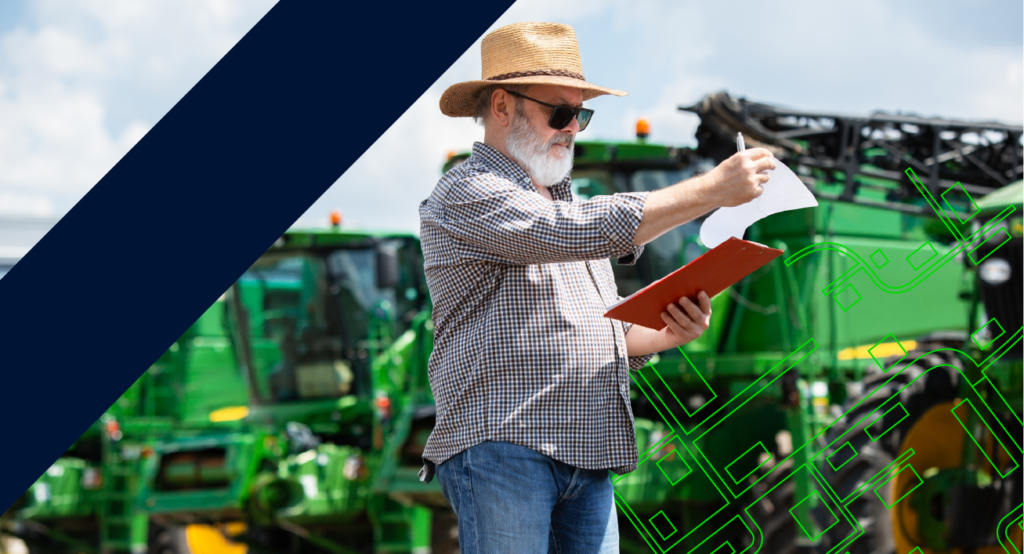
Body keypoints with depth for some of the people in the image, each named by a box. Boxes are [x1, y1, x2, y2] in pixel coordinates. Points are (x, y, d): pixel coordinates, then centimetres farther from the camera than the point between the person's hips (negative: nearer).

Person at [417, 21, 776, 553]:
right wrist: (712, 188, -19)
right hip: (500, 445, -8)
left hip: (588, 460, 8)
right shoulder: (467, 195, -5)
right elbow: (582, 232, -21)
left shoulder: (565, 203, 25)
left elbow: (609, 334, 27)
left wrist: (666, 334, 4)